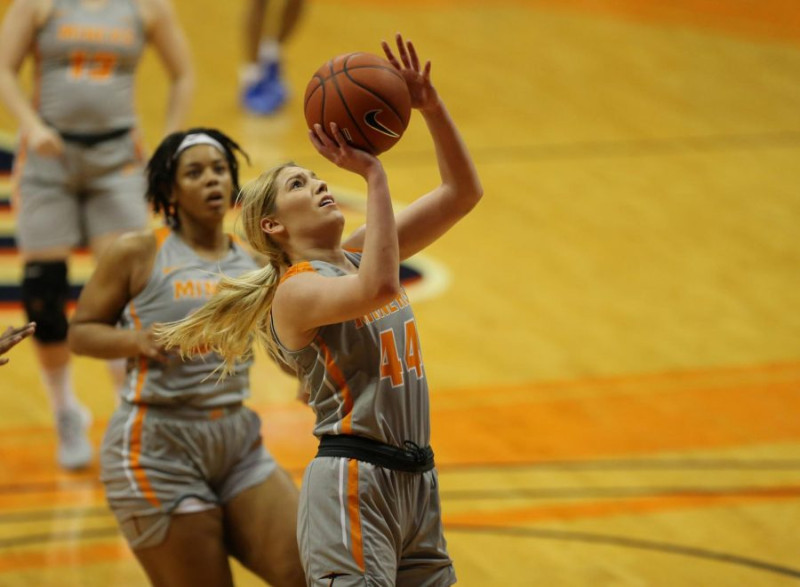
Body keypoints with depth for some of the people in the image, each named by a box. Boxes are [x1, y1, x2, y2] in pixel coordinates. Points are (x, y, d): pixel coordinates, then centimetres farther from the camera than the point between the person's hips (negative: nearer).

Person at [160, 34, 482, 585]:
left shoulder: (360, 254, 14)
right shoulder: (295, 291, -7)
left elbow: (464, 191, 13)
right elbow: (378, 287, -28)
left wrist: (432, 107, -2)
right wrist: (374, 174, -23)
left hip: (416, 479, 8)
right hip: (352, 482, -8)